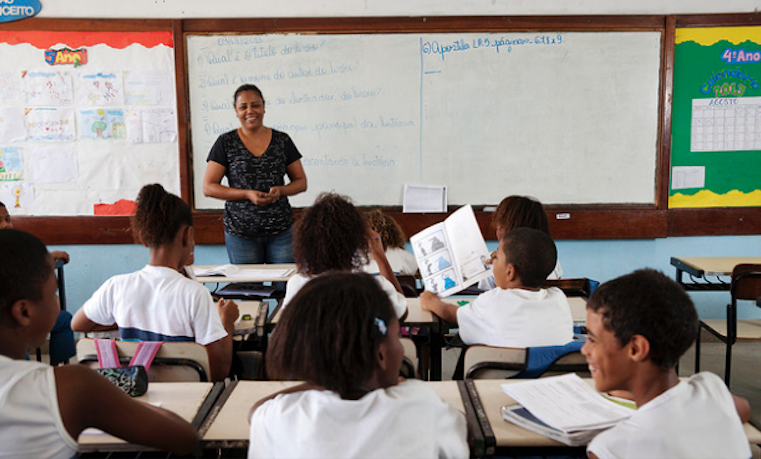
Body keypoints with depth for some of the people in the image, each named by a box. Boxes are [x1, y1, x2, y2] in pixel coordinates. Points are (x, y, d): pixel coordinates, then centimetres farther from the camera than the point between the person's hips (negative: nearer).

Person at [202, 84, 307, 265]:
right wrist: (247, 194, -13)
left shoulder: (282, 140, 6)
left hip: (281, 231, 1)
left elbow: (301, 182, 10)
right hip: (240, 233, -1)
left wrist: (280, 190, -11)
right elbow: (208, 187, -1)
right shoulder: (226, 143, 2)